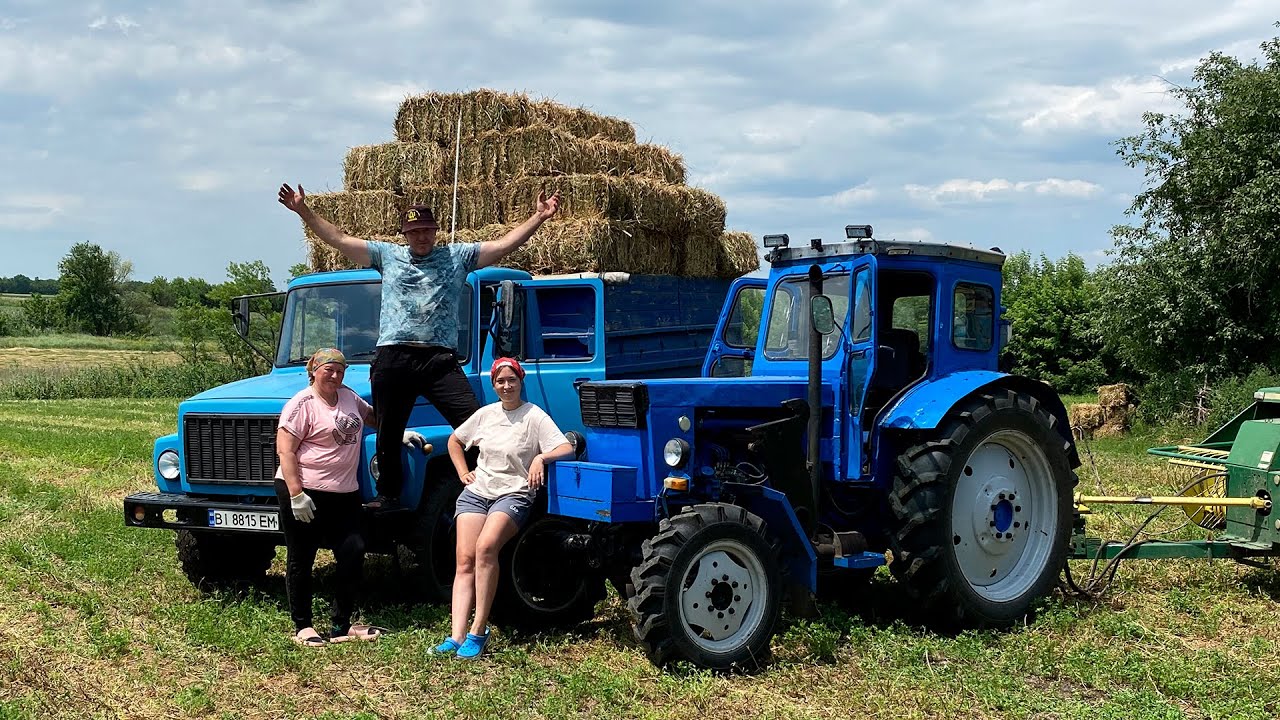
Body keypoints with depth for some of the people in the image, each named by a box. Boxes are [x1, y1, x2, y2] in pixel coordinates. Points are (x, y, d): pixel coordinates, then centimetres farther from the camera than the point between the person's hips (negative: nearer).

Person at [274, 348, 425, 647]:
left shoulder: (348, 395, 13)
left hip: (344, 494, 7)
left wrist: (399, 433, 23)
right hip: (305, 493, -7)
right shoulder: (302, 404, -10)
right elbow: (285, 450, -16)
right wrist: (296, 494, -21)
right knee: (301, 561, 4)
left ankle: (342, 625, 12)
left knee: (353, 552, 2)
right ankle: (302, 627, 14)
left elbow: (370, 415, 34)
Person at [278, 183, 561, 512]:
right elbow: (339, 239, 18)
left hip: (440, 359, -2)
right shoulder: (387, 255, 18)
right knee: (389, 435, 8)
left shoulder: (458, 255, 14)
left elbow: (505, 244, 8)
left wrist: (539, 217, -2)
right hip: (392, 358, 2)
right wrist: (304, 211, 13)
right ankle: (389, 495, 23)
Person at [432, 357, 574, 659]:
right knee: (465, 560, -12)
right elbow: (454, 441, 28)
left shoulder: (535, 416, -3)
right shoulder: (485, 414, 12)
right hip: (476, 493, 5)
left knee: (486, 547, -31)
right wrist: (463, 472, 15)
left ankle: (479, 631, -25)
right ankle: (456, 637, -19)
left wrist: (541, 456, -30)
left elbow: (567, 449, -12)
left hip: (514, 495, -5)